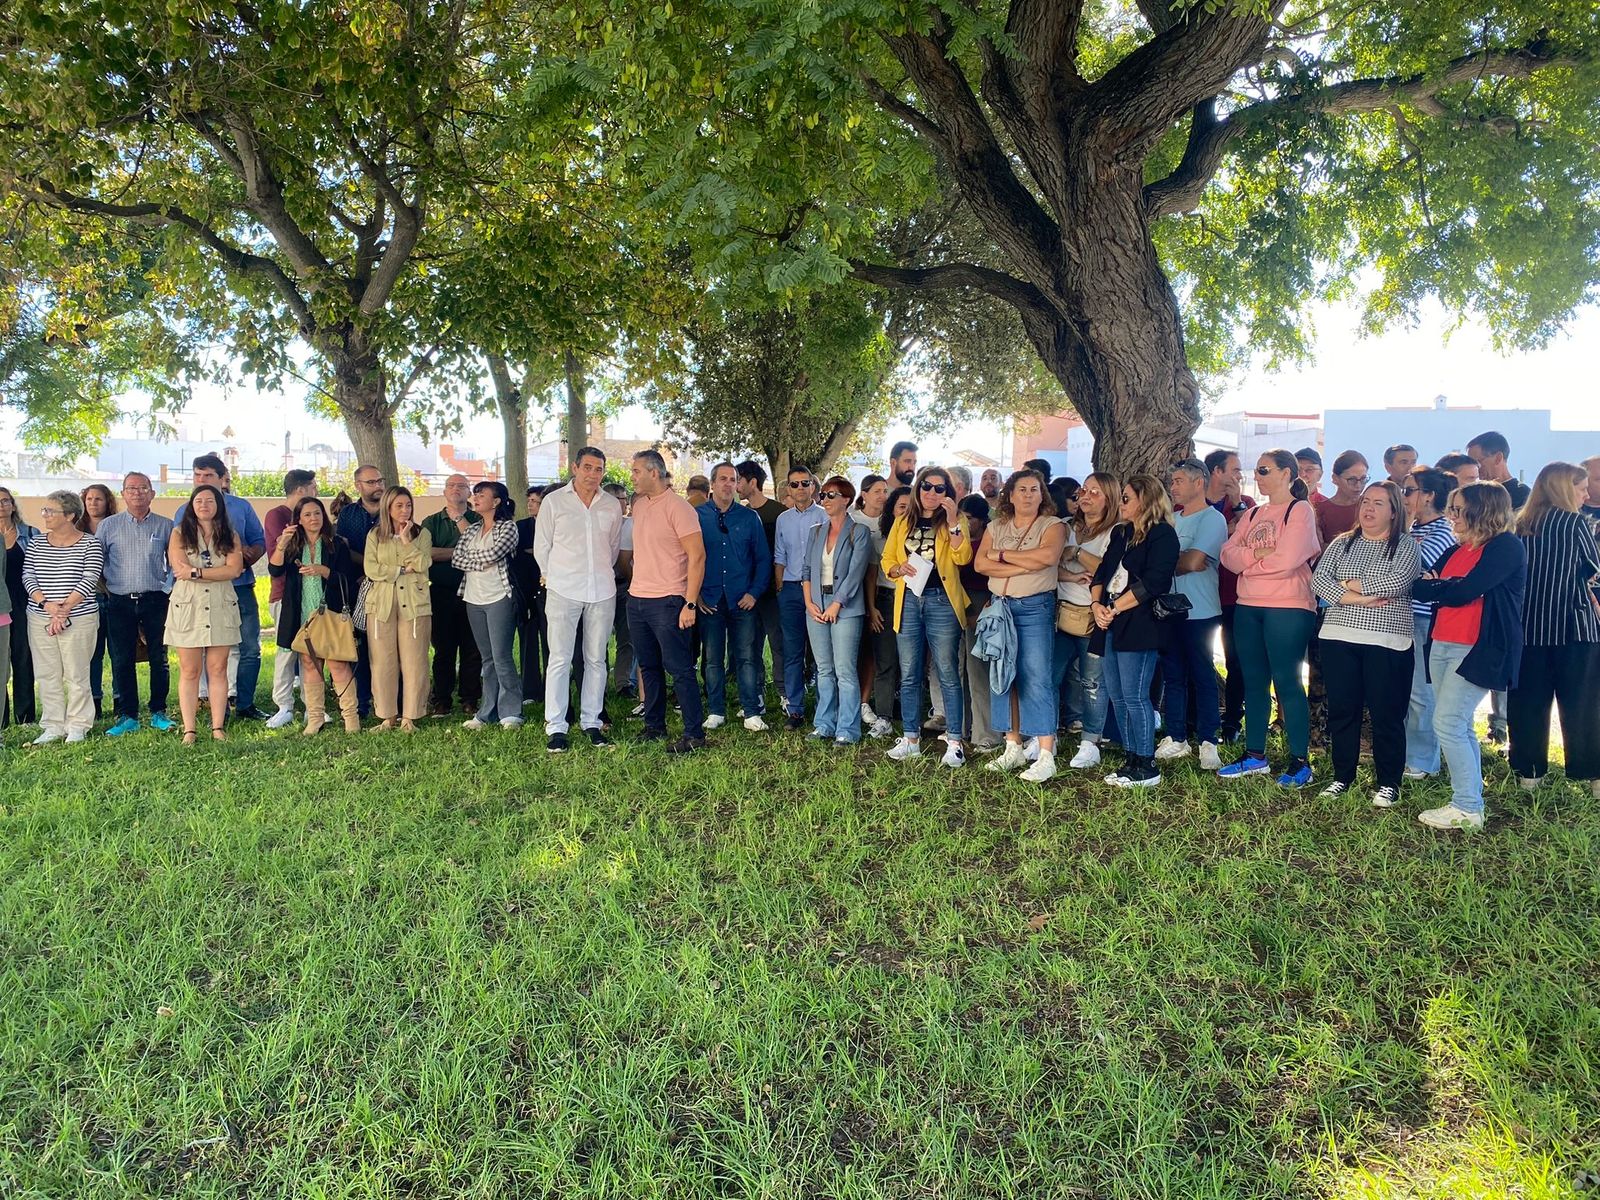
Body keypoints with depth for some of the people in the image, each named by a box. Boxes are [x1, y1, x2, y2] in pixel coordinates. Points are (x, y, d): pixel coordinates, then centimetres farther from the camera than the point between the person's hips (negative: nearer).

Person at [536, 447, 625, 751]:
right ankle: (556, 727, 2)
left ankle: (591, 722, 17)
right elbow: (541, 546, 6)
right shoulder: (553, 501, 0)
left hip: (602, 592, 3)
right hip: (563, 592, -3)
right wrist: (554, 578, 10)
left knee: (596, 659, 7)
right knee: (560, 660, -4)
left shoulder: (612, 506, 7)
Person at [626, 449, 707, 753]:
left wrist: (690, 603, -19)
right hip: (637, 600, 8)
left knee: (680, 669, -5)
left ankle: (695, 734, 1)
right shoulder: (639, 506, 12)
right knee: (649, 667, 14)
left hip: (668, 602, -8)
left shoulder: (677, 507, -11)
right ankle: (654, 726, 25)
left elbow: (697, 555, -15)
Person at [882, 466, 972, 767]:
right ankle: (910, 739, 17)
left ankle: (954, 742, 4)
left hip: (942, 601, -3)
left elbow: (963, 558, -11)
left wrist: (953, 520, -17)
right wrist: (900, 568, -7)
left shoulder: (955, 522, 4)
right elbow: (887, 560, 14)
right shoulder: (903, 522, 14)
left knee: (948, 674, -2)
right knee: (909, 675, 7)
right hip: (908, 600, 4)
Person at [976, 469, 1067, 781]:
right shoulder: (996, 527, 12)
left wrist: (1003, 555, -10)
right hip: (999, 606, 5)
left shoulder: (1052, 525, 1)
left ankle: (1046, 757, -5)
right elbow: (980, 563, -4)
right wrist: (1025, 566, -14)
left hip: (1035, 608, -5)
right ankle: (1013, 748, 16)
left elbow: (1049, 556, -20)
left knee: (1037, 679, -9)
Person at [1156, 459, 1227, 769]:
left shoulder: (1212, 519, -7)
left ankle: (1207, 742, 10)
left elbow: (1193, 561, -18)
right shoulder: (1172, 519, 14)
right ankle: (1176, 739, 18)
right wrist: (1181, 562, -13)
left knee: (1202, 676, 1)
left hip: (1199, 612, -6)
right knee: (1173, 676, 10)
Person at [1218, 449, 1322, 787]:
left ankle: (1300, 762, 4)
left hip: (1288, 608, -7)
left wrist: (1246, 562, -3)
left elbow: (1287, 561, -17)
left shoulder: (1300, 510, -5)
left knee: (1287, 682, -4)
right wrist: (1258, 553, -14)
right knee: (1254, 682, 11)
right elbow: (1228, 554, 4)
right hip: (1248, 607, 7)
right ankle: (1254, 756, 20)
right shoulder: (1253, 514, 16)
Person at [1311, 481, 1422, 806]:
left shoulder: (1407, 547, 2)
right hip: (1339, 639, 3)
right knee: (1341, 710, 8)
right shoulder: (1342, 543, 11)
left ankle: (1388, 783, 15)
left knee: (1386, 714, 3)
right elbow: (1318, 579, -3)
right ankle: (1343, 777, 21)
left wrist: (1348, 584, -7)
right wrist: (1359, 598, -14)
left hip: (1388, 643, -3)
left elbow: (1395, 582, -17)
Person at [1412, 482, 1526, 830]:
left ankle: (1467, 808, -3)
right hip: (1442, 645, 8)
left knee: (1447, 724, -11)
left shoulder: (1507, 546, -8)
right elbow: (1419, 589, 9)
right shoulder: (1456, 550, 16)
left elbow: (1465, 591, -18)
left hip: (1478, 648, -8)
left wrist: (1435, 586, 0)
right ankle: (1470, 799, 19)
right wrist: (1444, 587, -11)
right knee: (1458, 727, 11)